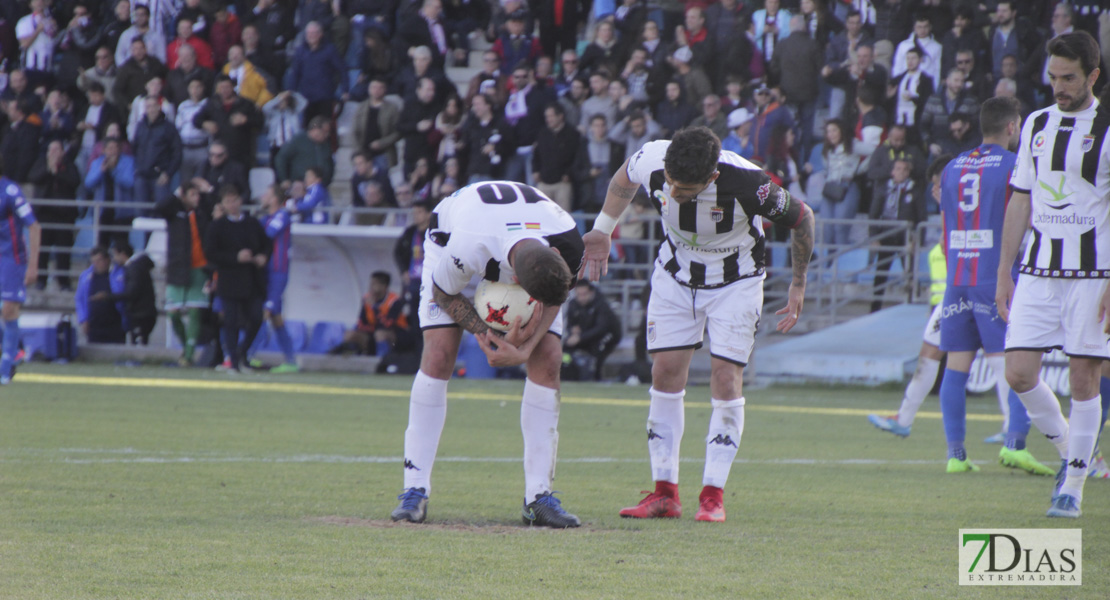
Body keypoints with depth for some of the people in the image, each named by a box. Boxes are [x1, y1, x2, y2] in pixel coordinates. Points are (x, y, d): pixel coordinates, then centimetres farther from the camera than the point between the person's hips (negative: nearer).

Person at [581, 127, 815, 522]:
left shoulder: (747, 183, -36)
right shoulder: (651, 162, -26)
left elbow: (802, 218, -17)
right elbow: (623, 180, 2)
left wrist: (798, 287, -8)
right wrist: (602, 230, 10)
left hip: (736, 281, -3)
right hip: (675, 277, 3)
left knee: (726, 378, -12)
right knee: (666, 372, -4)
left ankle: (713, 495, -7)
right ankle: (665, 493, 1)